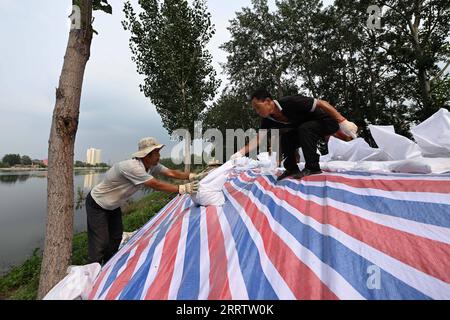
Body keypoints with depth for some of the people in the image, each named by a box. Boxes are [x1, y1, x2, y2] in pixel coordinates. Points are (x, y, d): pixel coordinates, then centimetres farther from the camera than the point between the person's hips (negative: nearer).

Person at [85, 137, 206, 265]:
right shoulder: (132, 167, -38)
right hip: (97, 205, -8)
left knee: (116, 238, 16)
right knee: (100, 243, -7)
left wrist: (193, 176, -22)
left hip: (113, 205, 9)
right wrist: (183, 189, -39)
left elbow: (171, 173, -11)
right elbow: (156, 185, -39)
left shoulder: (152, 166, -12)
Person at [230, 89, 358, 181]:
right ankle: (292, 169, 1)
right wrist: (240, 152, -16)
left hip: (328, 121, -7)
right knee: (285, 139, -9)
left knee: (304, 128, -32)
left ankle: (313, 168, -21)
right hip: (306, 127, 7)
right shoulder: (268, 120, -10)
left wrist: (343, 122, -28)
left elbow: (322, 103, -27)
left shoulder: (290, 102, -32)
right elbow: (258, 139, -6)